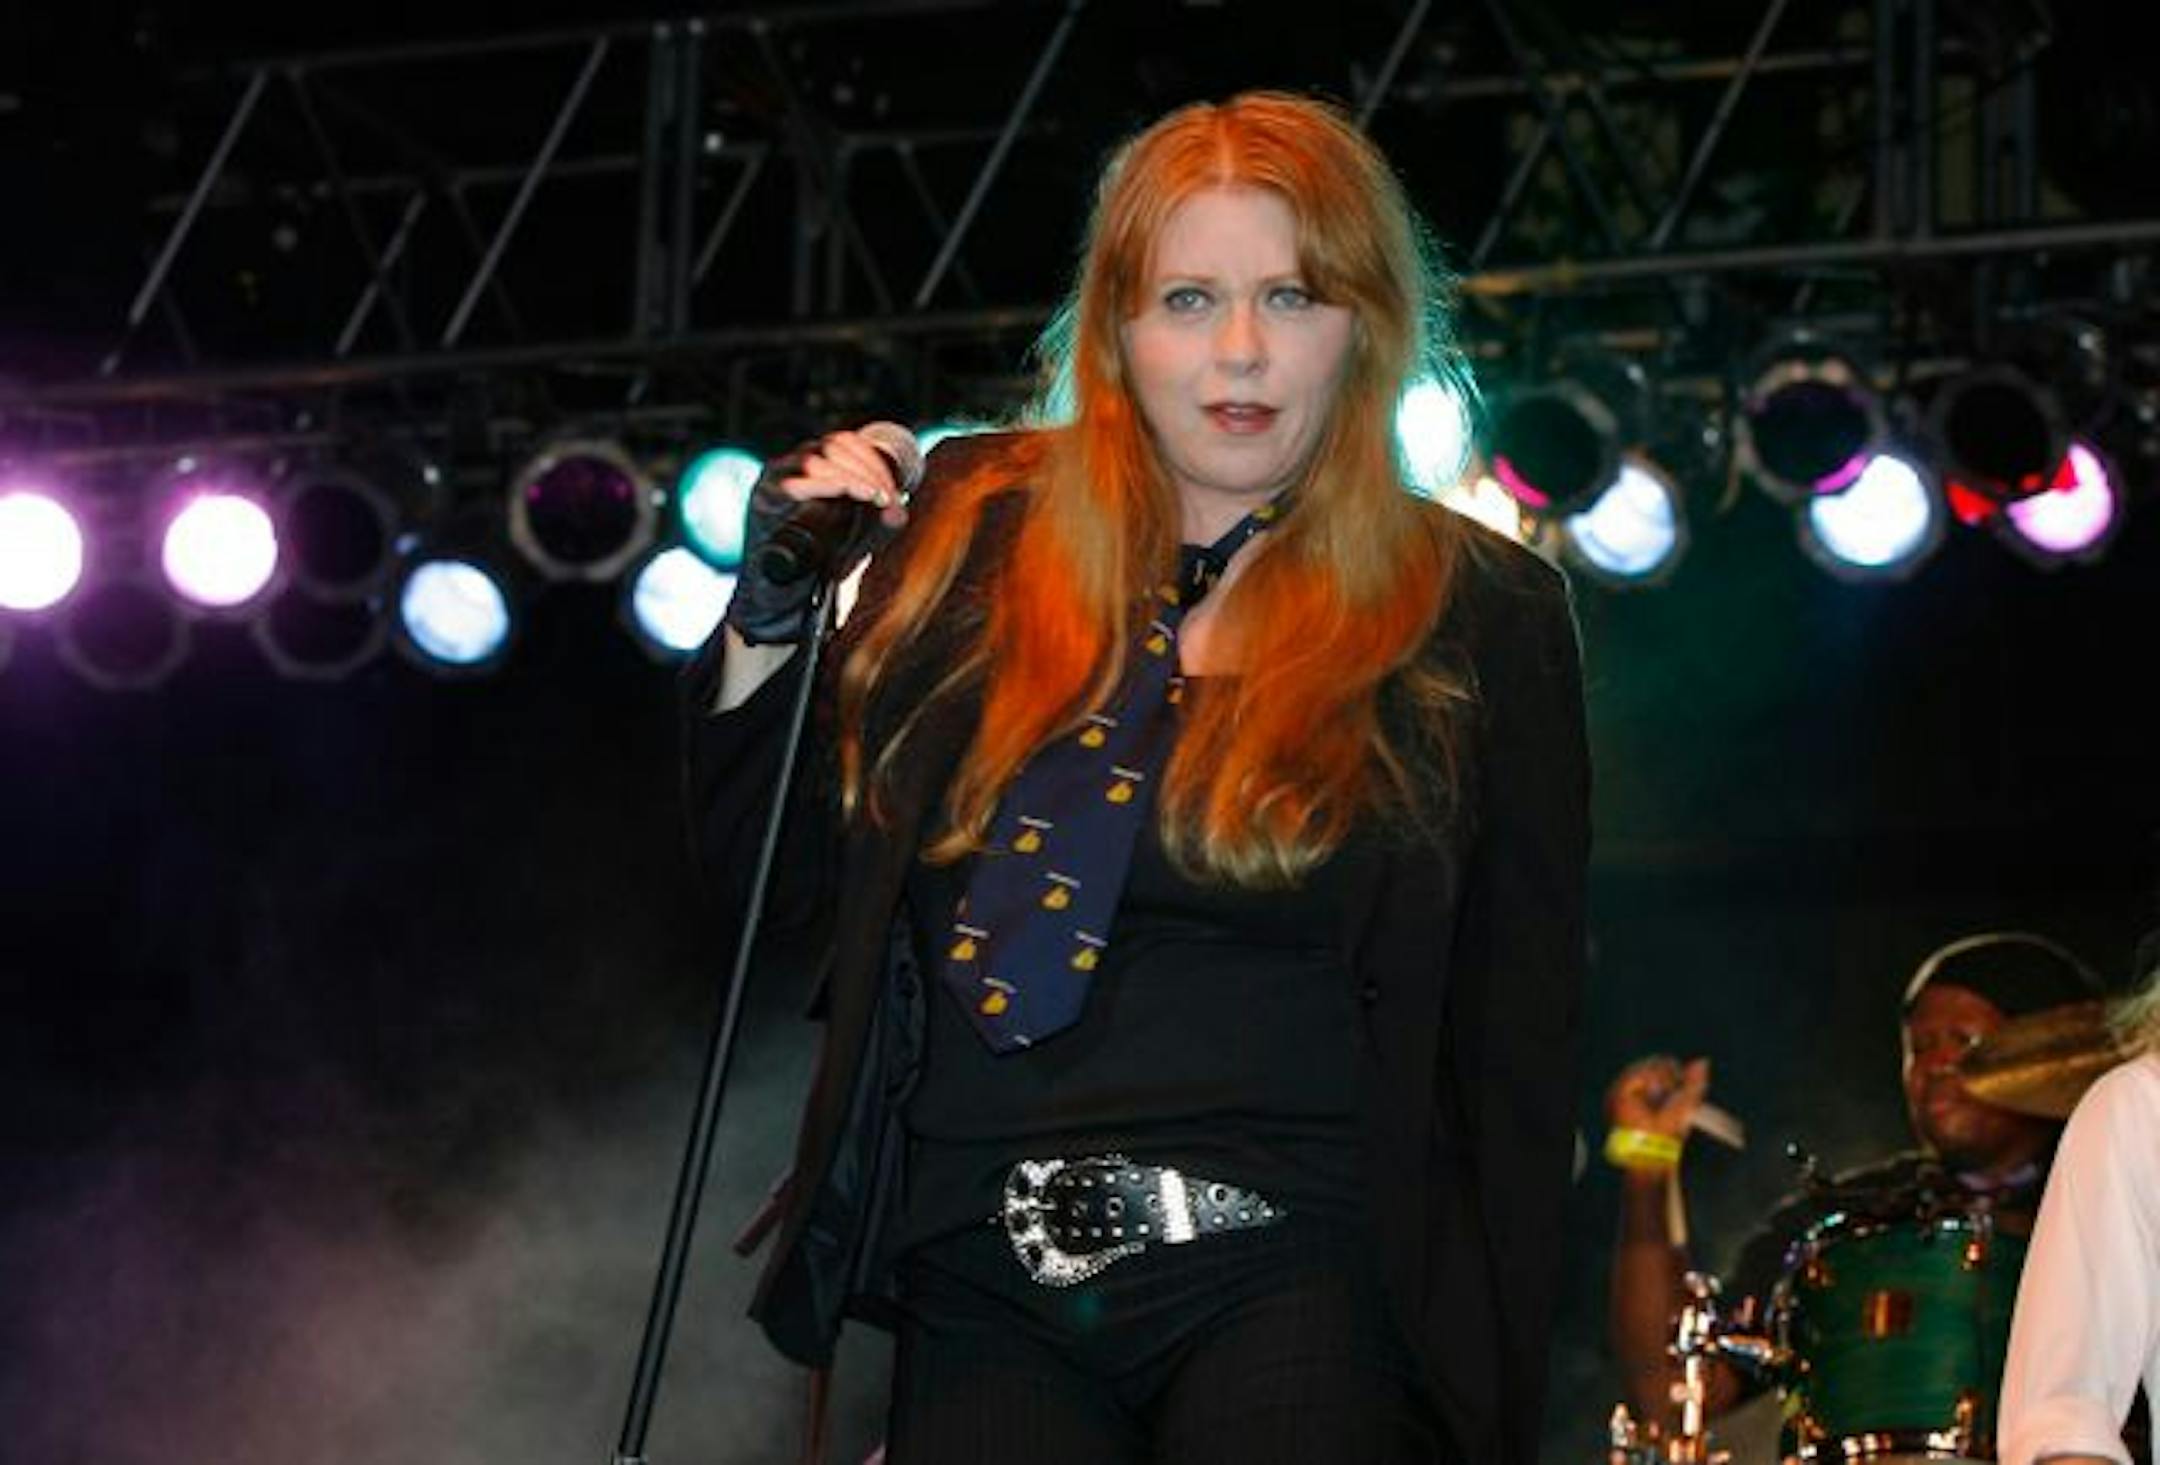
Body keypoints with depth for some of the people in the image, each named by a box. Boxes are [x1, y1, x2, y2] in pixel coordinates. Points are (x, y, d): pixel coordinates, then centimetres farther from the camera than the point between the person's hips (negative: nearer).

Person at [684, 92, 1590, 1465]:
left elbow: (1515, 1042, 4)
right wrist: (775, 612, 2)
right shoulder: (972, 537, 10)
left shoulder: (1476, 617, 3)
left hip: (1289, 1285, -2)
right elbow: (792, 909, 15)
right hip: (986, 1299, 3)